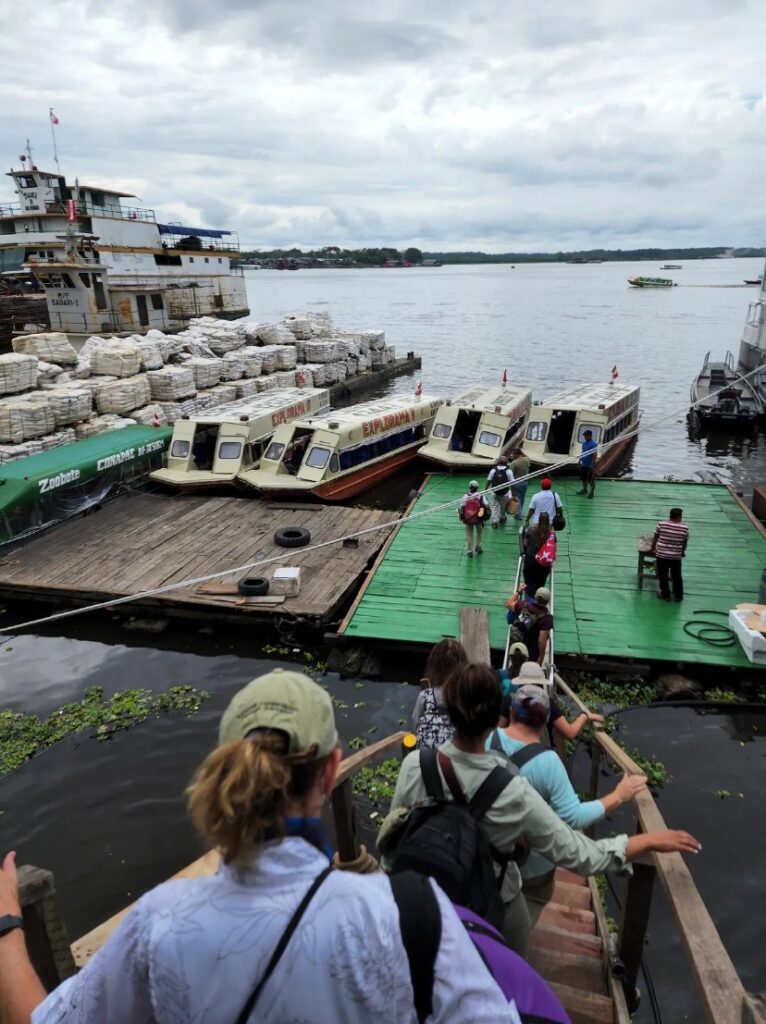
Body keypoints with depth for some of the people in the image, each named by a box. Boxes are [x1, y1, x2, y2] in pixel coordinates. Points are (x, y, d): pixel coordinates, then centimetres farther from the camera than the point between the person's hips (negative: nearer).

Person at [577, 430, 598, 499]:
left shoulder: (593, 444, -17)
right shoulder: (584, 443, 8)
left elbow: (594, 455, -21)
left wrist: (592, 465, -26)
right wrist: (580, 461, 18)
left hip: (590, 465, -8)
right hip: (584, 464, 8)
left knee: (591, 480, 1)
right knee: (583, 478, 18)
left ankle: (591, 492, 11)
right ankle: (584, 489, 34)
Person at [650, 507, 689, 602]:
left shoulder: (661, 524, -7)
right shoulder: (684, 528, -6)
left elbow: (655, 538, 2)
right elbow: (685, 543, 4)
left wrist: (652, 548, 18)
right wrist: (683, 552, 23)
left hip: (661, 554, -1)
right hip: (676, 556, 1)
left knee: (663, 576, 13)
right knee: (677, 576, 17)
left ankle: (665, 594, 22)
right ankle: (679, 596, 27)